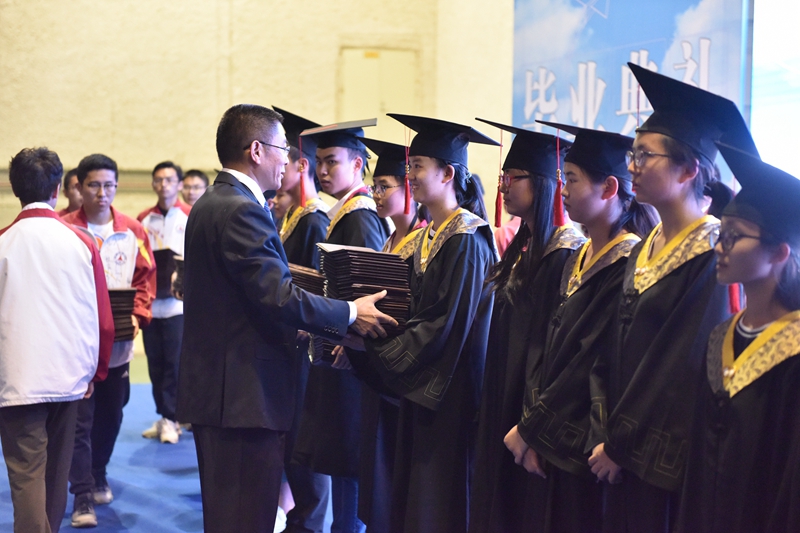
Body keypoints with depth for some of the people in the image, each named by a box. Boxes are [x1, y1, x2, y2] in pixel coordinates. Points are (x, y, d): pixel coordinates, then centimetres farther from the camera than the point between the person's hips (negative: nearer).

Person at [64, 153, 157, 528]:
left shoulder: (134, 232, 3)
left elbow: (145, 280, 7)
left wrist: (137, 315, -8)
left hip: (119, 343, 4)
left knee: (110, 415, 16)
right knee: (80, 419, -2)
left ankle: (97, 476, 35)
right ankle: (82, 496, 3)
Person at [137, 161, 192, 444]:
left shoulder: (191, 217, 1)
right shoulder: (143, 219, 12)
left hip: (179, 301, -4)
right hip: (151, 301, 4)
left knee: (175, 362, -4)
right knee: (155, 362, 6)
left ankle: (171, 419, 5)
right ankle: (162, 416, 16)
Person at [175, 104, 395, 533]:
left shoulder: (210, 204, 15)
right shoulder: (242, 211, -18)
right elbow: (279, 297, -22)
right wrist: (350, 314, -11)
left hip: (215, 383, 11)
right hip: (245, 394, -11)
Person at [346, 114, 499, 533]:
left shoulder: (465, 240, -16)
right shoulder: (429, 236, 11)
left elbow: (442, 326, -20)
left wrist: (374, 346, -15)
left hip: (450, 388, -9)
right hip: (421, 383, 9)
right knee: (413, 494, 14)